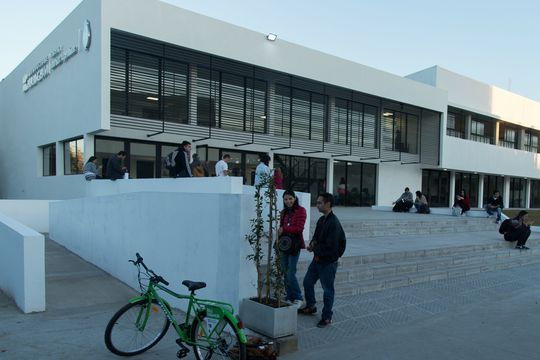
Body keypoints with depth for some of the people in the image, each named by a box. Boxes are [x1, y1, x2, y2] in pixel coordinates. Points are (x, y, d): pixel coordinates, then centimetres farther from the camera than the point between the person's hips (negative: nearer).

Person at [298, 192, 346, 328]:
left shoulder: (334, 223, -23)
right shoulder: (321, 220, 6)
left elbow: (330, 247, -26)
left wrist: (314, 248, -15)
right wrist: (313, 243, -5)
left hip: (328, 262, -9)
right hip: (317, 259, 9)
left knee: (327, 289, 5)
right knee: (307, 281, 19)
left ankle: (327, 317, 21)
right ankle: (310, 307, 39)